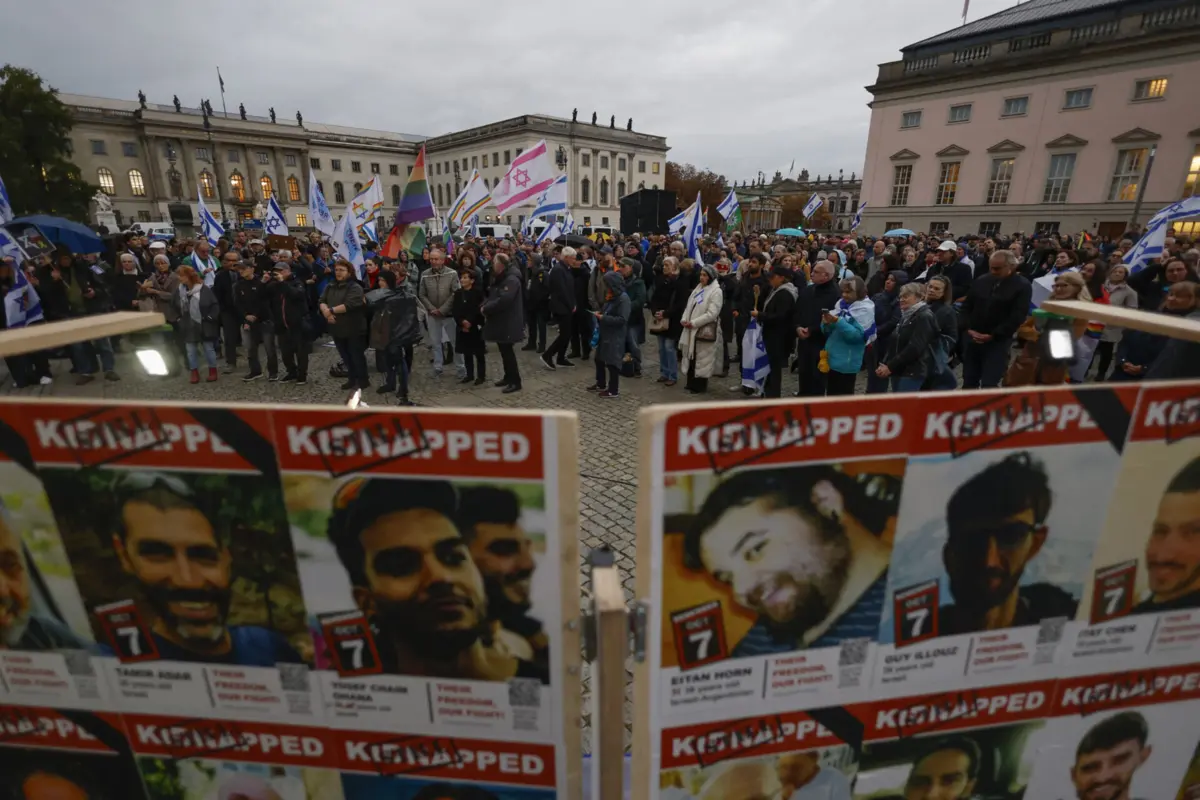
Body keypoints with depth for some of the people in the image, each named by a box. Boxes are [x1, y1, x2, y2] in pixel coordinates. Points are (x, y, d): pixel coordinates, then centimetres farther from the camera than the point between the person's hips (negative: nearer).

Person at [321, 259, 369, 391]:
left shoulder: (355, 287, -13)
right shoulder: (330, 287, 11)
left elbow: (349, 305, -24)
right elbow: (322, 301, 2)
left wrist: (331, 310, -16)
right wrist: (326, 312, -19)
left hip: (354, 330, -7)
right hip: (337, 329, 7)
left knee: (357, 356, 3)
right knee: (345, 357, 17)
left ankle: (363, 380, 16)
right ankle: (352, 379, 30)